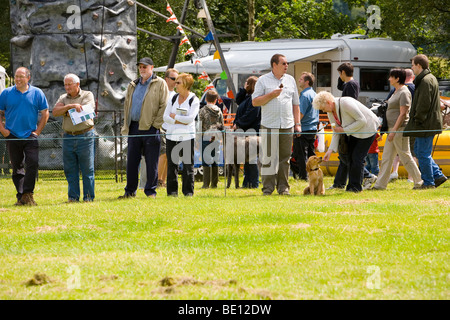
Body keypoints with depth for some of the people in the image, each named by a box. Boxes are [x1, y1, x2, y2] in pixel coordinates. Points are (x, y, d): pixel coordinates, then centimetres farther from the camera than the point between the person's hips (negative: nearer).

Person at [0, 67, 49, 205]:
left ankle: (28, 193, -9)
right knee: (17, 168, 4)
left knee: (33, 163, -14)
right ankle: (21, 196, 10)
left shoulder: (37, 93, 4)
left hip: (30, 136, -1)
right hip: (12, 137, 1)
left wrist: (38, 131, 1)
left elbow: (45, 113, 9)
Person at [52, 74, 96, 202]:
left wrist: (64, 112, -4)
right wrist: (70, 106, -16)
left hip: (85, 137, -4)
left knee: (87, 170, -2)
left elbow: (84, 111, -13)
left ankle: (88, 197, 3)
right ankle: (73, 196, 10)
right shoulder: (63, 98, 14)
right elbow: (55, 112, -3)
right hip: (68, 137, 4)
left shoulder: (87, 95, 3)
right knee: (70, 170, 4)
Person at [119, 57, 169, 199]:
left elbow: (164, 106, -5)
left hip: (150, 128, -5)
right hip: (134, 127, 5)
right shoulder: (133, 86, 17)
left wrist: (156, 124, -11)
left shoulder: (160, 84, 0)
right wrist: (126, 126, 11)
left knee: (151, 162, -1)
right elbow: (126, 106, 21)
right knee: (131, 160, 7)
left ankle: (150, 191, 7)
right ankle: (130, 191, 14)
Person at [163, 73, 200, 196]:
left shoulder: (194, 100, -1)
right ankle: (172, 191, 8)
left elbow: (190, 118, -12)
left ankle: (188, 191, 2)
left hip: (187, 136, -4)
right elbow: (165, 117, 5)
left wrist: (175, 116, -4)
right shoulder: (173, 99, 13)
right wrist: (180, 121, -9)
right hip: (171, 135, 4)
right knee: (171, 164, 3)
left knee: (188, 165, -3)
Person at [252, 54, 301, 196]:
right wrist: (271, 95, -13)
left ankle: (283, 188, 10)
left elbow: (295, 104, 18)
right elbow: (255, 102, -1)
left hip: (287, 125, 3)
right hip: (269, 125, -3)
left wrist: (297, 124, 11)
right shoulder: (263, 80, 3)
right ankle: (267, 188, -1)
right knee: (269, 158, -5)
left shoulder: (290, 80, 15)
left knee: (285, 158, 4)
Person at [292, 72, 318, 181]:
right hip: (313, 128, 9)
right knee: (311, 154, 14)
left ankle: (303, 175, -6)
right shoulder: (314, 93, 14)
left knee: (301, 155, -5)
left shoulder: (305, 95, -15)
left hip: (304, 130, -9)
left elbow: (301, 114, -20)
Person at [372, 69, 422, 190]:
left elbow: (403, 114, -19)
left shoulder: (404, 93, -14)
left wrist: (394, 131, -22)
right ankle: (380, 184, 8)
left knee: (405, 156, -4)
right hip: (393, 129, 10)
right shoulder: (396, 92, 16)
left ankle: (419, 181, 4)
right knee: (386, 157, 8)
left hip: (400, 128, -10)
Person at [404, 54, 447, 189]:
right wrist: (416, 120, 19)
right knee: (418, 150, 17)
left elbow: (424, 104, -22)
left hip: (426, 126, -11)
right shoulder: (431, 78, 16)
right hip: (429, 124, 11)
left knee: (423, 153, -4)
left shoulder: (425, 81, -17)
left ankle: (428, 182, 2)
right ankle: (438, 175, 17)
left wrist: (417, 120, -16)